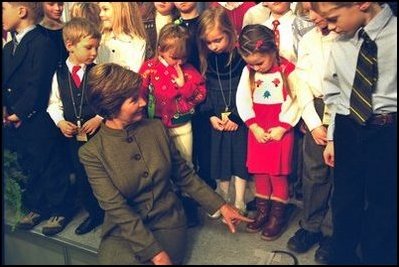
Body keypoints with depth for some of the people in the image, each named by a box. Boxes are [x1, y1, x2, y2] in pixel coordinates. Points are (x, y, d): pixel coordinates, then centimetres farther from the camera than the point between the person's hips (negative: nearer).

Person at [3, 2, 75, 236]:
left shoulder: (42, 43, -15)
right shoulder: (9, 48, 14)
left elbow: (37, 86, -19)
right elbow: (5, 84, 13)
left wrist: (19, 113, -15)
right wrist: (5, 108, -3)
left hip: (38, 122, -8)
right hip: (15, 122, 8)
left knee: (52, 168, 5)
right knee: (30, 168, 19)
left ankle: (61, 210, 21)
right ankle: (37, 207, 34)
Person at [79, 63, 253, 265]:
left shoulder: (156, 128, 0)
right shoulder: (92, 152, -11)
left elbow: (184, 175, 9)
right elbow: (117, 208, -17)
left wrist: (221, 206, 5)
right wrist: (156, 253, -22)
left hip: (168, 223, 2)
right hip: (124, 231, -2)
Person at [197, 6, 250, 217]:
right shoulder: (206, 58, -1)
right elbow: (204, 88, 3)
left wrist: (236, 116, -13)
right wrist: (211, 115, -6)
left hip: (239, 116, -3)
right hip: (217, 117, 4)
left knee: (239, 156, 3)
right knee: (219, 156, 10)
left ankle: (239, 203, 18)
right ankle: (222, 200, 27)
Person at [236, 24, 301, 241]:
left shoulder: (287, 70, -12)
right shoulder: (248, 71, 1)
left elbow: (295, 101, -11)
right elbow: (242, 99, -2)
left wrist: (282, 127, -13)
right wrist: (254, 126, -9)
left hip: (280, 128, -4)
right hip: (257, 127, 5)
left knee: (277, 171, 0)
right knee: (258, 170, 10)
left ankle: (278, 215, 14)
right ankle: (262, 211, 25)